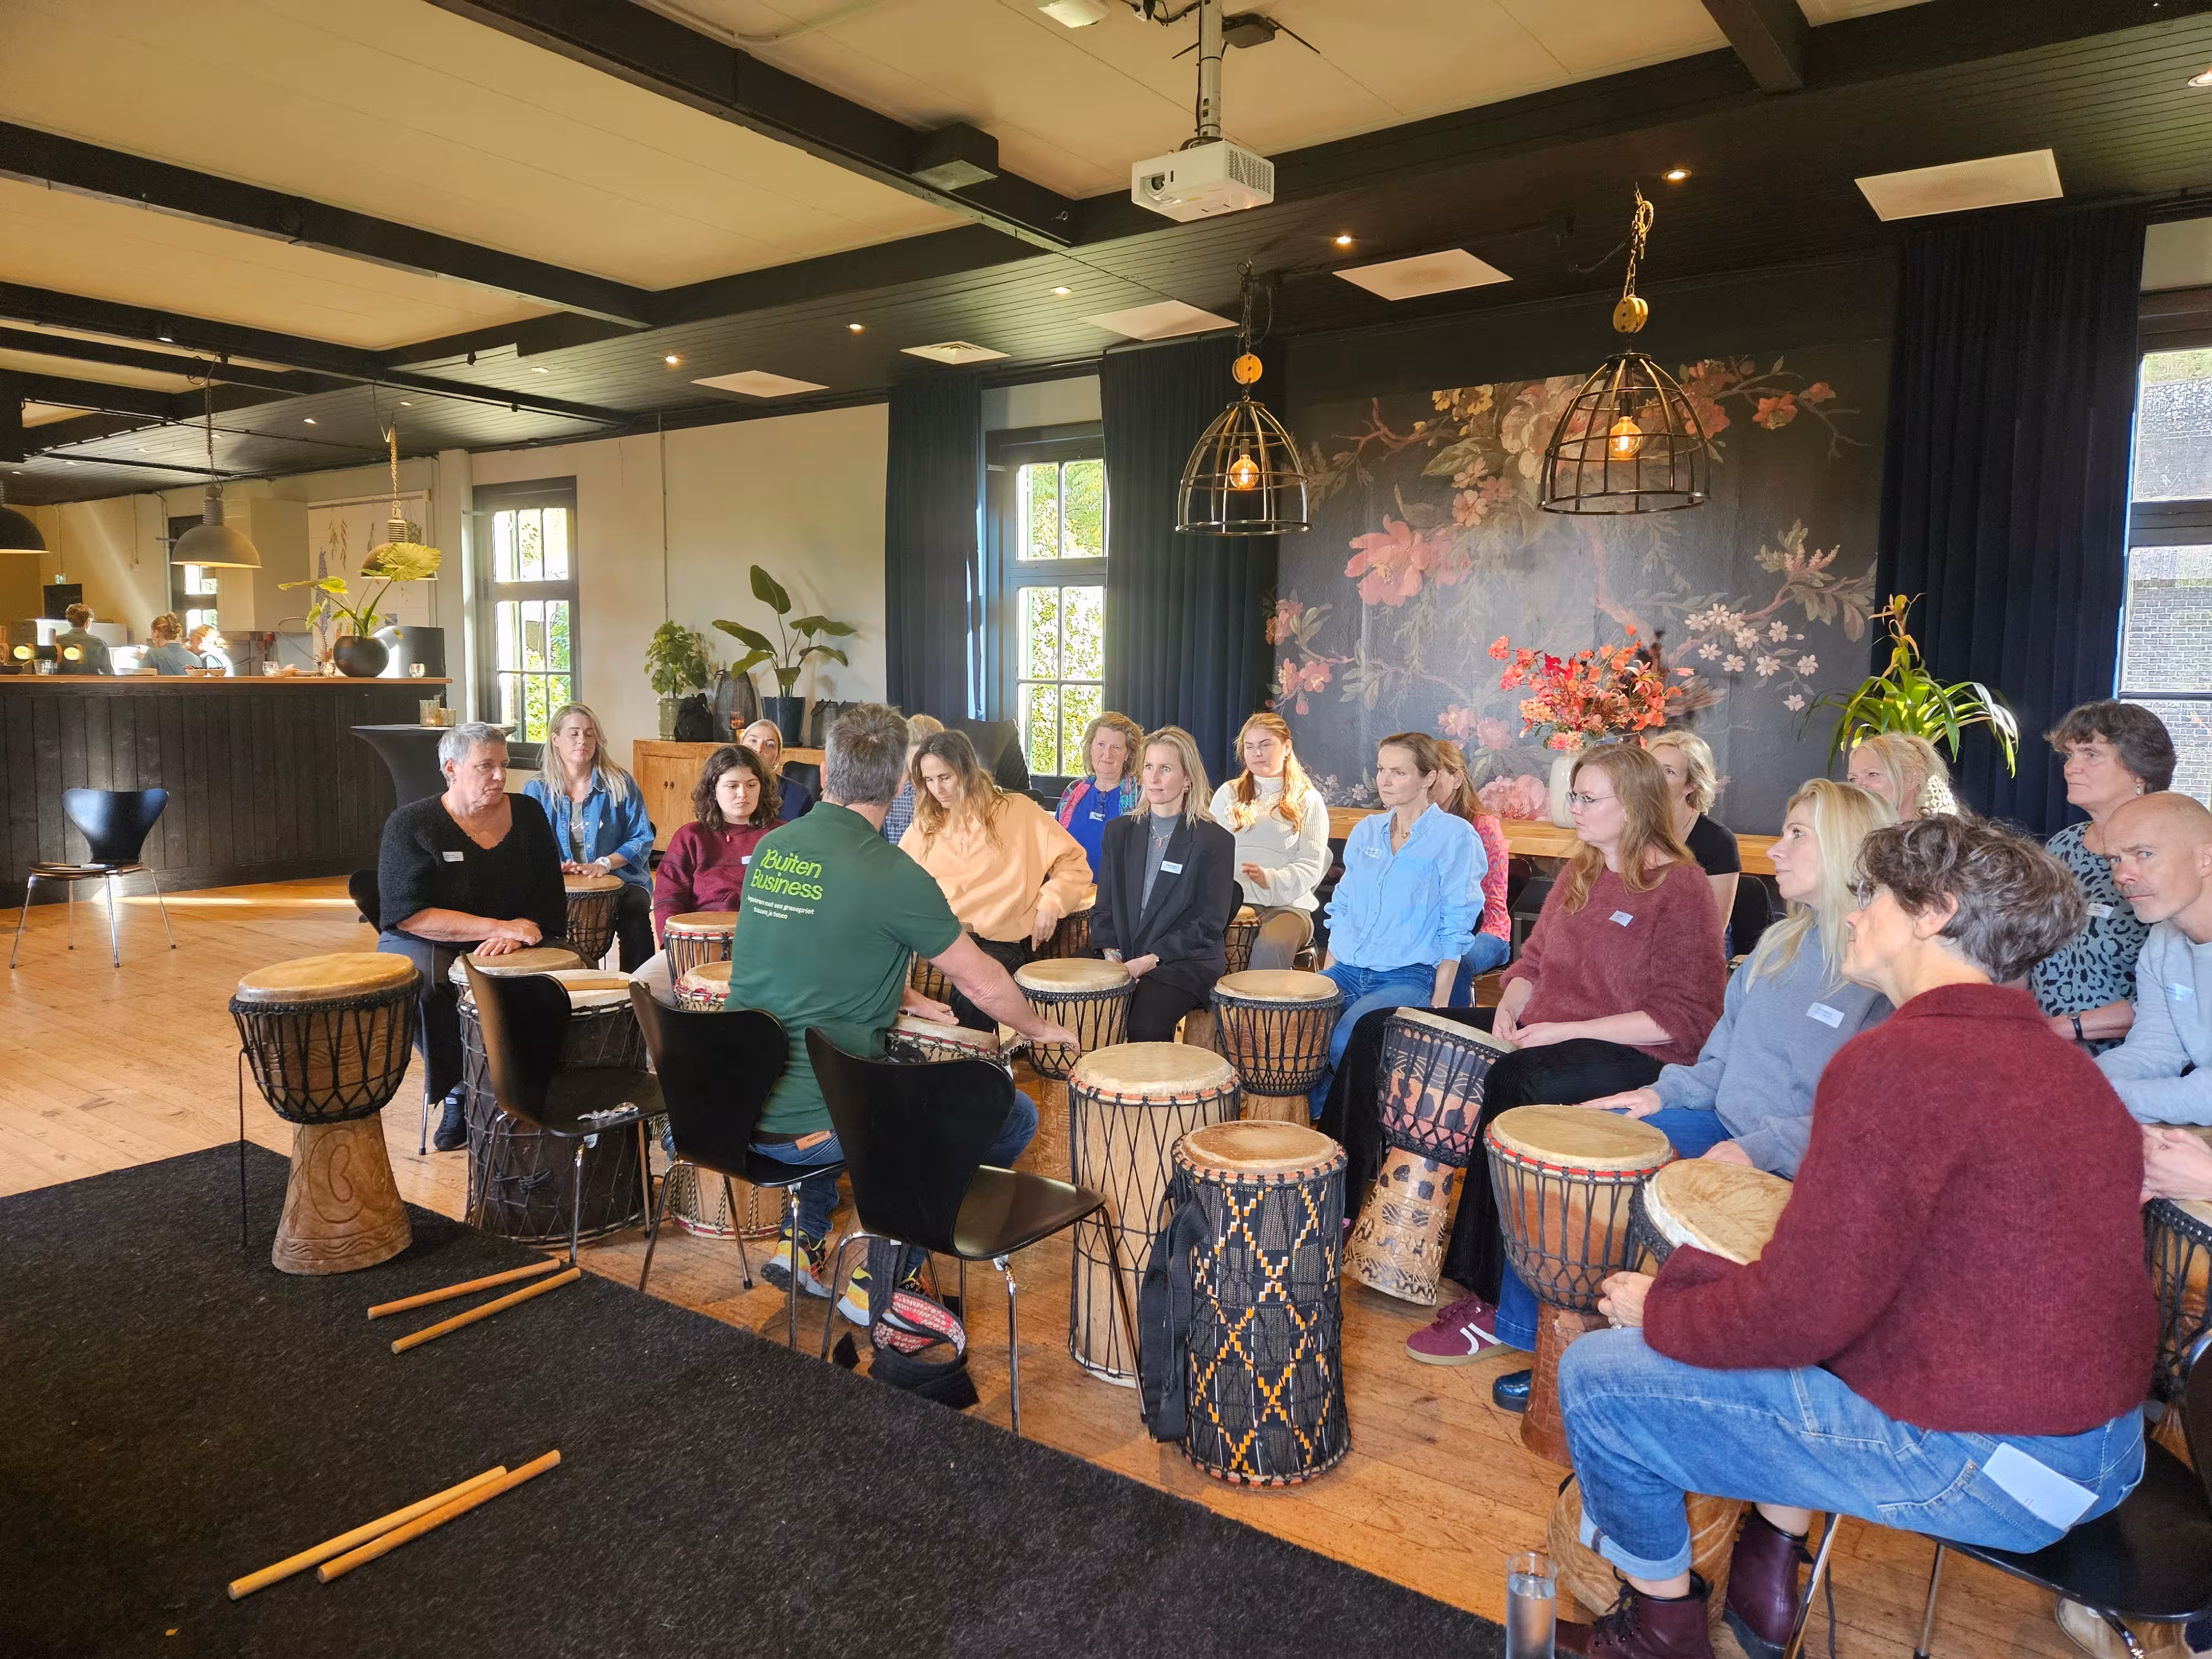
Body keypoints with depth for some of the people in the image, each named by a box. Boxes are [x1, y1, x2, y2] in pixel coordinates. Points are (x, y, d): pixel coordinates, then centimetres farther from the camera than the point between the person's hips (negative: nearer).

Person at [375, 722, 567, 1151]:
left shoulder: (528, 817, 2)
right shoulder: (410, 824, -9)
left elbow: (549, 899, 0)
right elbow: (410, 914, -18)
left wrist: (516, 934, -22)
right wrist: (500, 927, -25)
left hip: (515, 948, 3)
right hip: (426, 943, -2)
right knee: (423, 982, -36)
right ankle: (457, 1092, -13)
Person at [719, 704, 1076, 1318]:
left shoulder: (771, 847, 3)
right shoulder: (892, 875, -16)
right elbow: (984, 985, -6)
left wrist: (902, 999, 21)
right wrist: (1038, 1027, 13)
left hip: (737, 1106, 7)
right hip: (812, 1124, -7)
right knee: (1014, 1115, 4)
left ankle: (803, 1242, 32)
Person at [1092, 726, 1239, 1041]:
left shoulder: (1216, 841, -2)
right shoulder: (1120, 832, 14)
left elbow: (1210, 924, -6)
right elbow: (1104, 906, 13)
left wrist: (1152, 959, -15)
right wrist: (1111, 954, -5)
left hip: (1186, 961, -4)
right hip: (1122, 959, 4)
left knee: (1146, 1024, -32)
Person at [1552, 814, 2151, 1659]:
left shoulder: (1896, 1061, -21)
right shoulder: (2060, 1058, 7)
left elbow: (1801, 1311, -21)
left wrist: (1660, 1308, -2)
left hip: (1978, 1471, -9)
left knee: (1596, 1374, 2)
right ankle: (1767, 1588, 32)